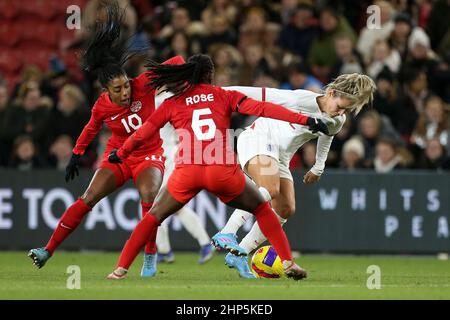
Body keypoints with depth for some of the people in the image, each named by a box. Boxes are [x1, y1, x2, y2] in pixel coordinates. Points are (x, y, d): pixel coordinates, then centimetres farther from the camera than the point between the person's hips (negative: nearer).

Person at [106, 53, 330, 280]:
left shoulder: (172, 103, 15)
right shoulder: (225, 96, 13)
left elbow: (142, 134, 20)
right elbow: (261, 109, 3)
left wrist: (119, 155, 37)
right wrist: (306, 120, 1)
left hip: (187, 171, 0)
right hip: (223, 170, 0)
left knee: (154, 216, 21)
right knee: (262, 209, 23)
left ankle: (121, 269, 11)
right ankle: (287, 262, 13)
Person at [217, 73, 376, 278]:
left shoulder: (337, 122, 3)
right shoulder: (302, 99, -20)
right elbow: (262, 95, -16)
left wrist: (318, 167, 33)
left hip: (281, 158, 8)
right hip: (258, 138, -8)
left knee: (286, 210, -6)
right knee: (270, 190, -33)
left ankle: (238, 256, -3)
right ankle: (227, 234, -39)